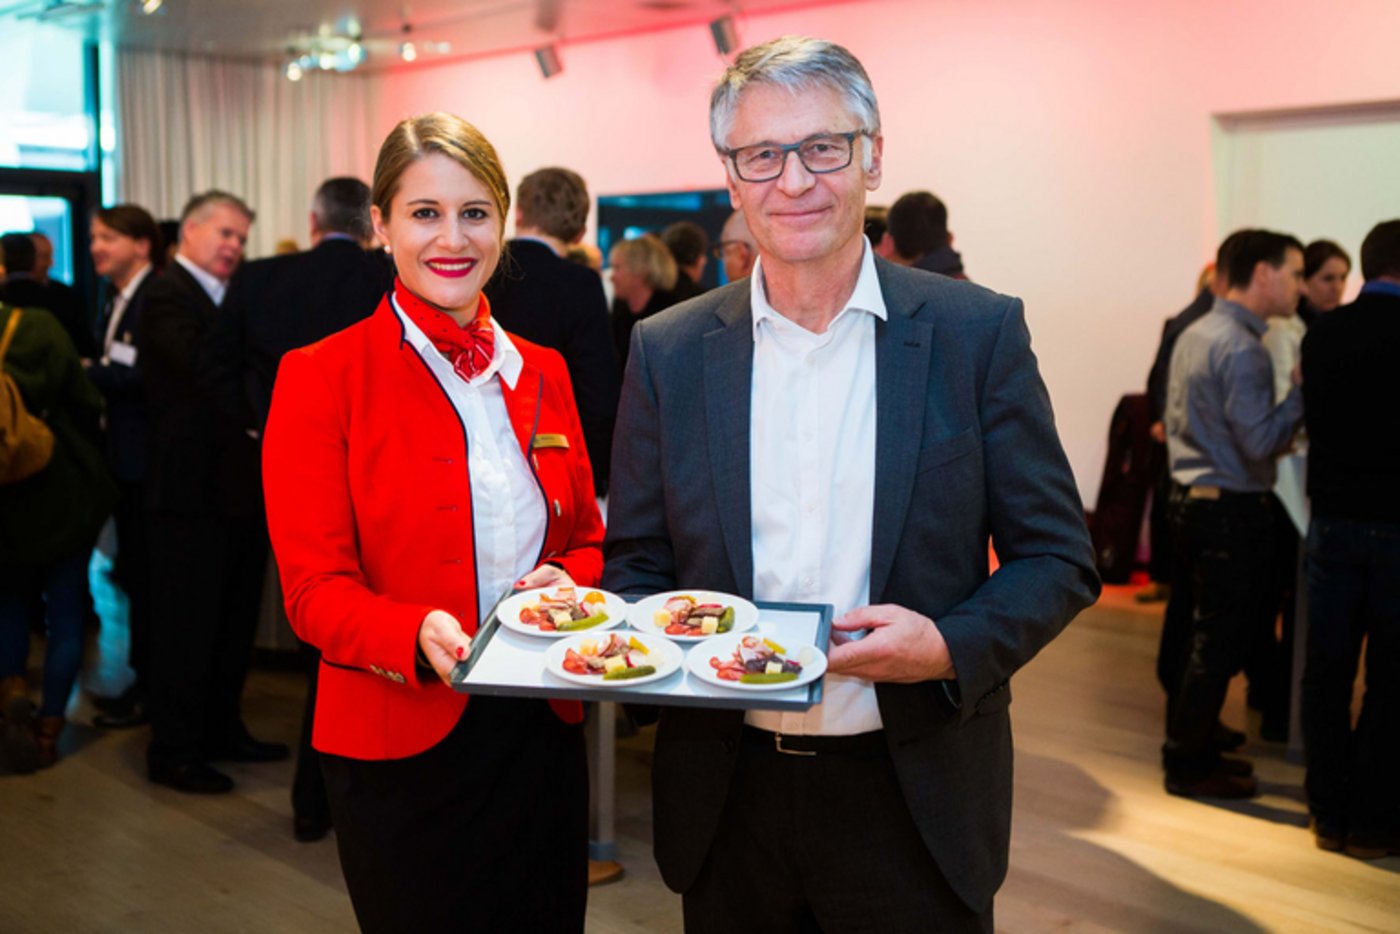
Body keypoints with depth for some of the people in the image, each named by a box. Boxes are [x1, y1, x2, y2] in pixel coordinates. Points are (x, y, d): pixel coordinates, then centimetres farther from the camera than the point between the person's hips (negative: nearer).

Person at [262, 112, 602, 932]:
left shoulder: (542, 372, 8)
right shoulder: (322, 377, -7)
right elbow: (314, 590, -11)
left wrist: (564, 584, -9)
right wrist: (420, 635, -30)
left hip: (543, 735, 5)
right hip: (401, 749, -5)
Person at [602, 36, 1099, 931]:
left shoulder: (978, 332, -5)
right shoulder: (669, 351, 0)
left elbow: (1058, 556, -2)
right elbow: (635, 563, 6)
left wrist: (954, 645, -18)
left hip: (914, 800, -1)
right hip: (727, 799, 2)